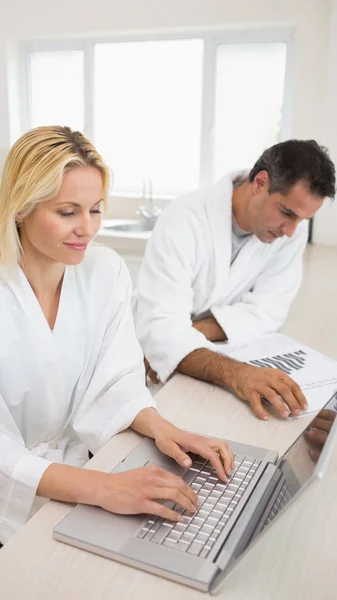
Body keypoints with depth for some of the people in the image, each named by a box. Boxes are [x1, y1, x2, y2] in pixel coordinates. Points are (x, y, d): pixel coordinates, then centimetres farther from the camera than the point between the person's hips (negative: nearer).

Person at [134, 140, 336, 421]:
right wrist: (234, 372, -52)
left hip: (224, 352, 2)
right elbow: (159, 328, -35)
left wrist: (196, 331, -28)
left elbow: (268, 310, -14)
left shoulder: (292, 228, -13)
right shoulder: (185, 220, -27)